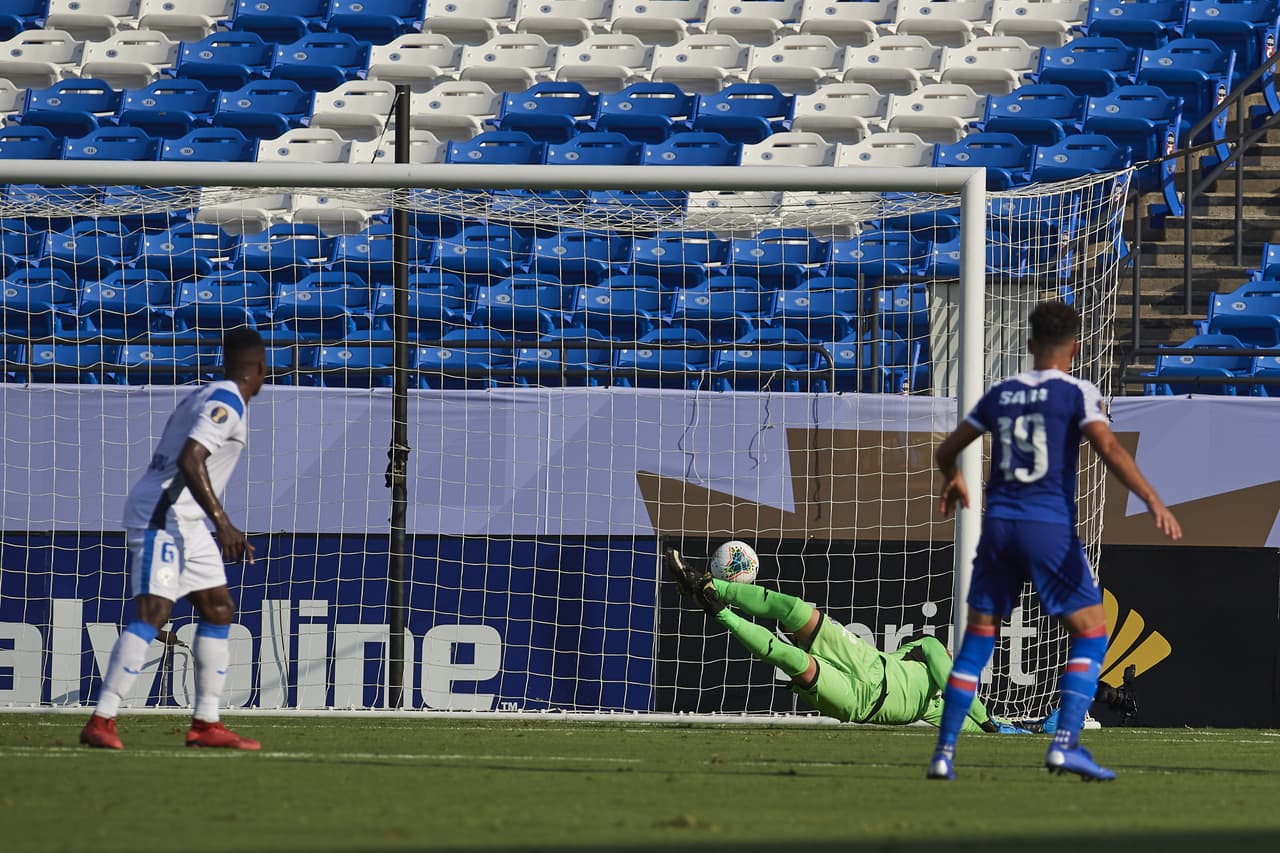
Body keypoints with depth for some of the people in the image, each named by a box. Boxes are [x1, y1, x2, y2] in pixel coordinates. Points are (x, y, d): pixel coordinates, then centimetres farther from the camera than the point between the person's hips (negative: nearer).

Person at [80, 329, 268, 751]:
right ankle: (101, 722, -22)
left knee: (219, 611, 12)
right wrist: (222, 523, -26)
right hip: (162, 514, -11)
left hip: (184, 520, 11)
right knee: (151, 613, -18)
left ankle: (206, 724, 14)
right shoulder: (226, 402, -12)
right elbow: (190, 461, -24)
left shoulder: (201, 396, 18)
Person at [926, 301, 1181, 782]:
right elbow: (1108, 448, -17)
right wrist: (1153, 502, -21)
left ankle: (944, 752, 6)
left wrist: (953, 481, 44)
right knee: (1090, 635, 4)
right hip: (1049, 526, -4)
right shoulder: (1078, 394, -1)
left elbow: (947, 450, 21)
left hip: (998, 525, 4)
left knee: (977, 640, 11)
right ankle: (1066, 743, -12)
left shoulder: (999, 395, 13)